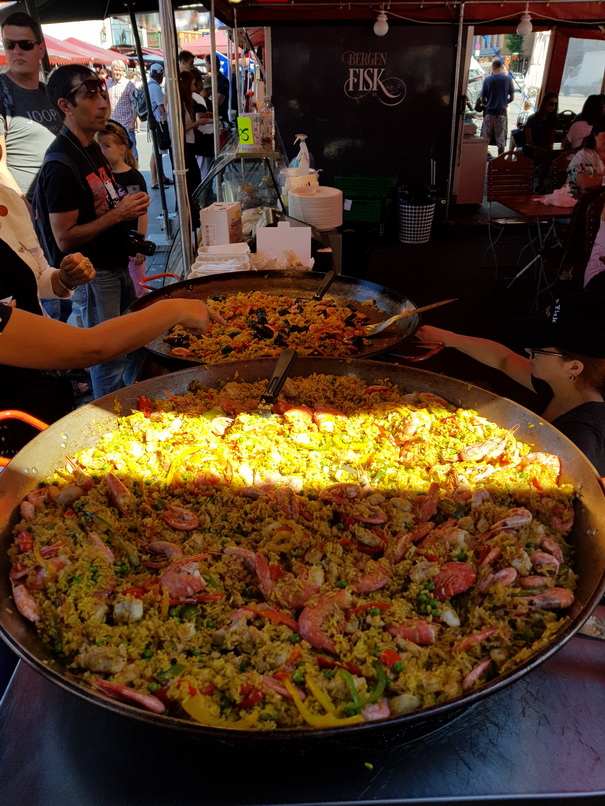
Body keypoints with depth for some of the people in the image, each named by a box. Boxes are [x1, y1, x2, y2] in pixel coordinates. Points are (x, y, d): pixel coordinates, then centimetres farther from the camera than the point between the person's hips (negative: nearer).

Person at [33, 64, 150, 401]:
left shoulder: (93, 148, 9)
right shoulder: (61, 164, -21)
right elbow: (64, 238, -21)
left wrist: (130, 207, 2)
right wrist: (118, 214, -23)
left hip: (116, 265, 9)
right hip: (93, 275, -9)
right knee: (109, 361, 3)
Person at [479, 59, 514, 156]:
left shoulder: (487, 79, -5)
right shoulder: (508, 79, -3)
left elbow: (482, 100, -2)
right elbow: (512, 97, 1)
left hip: (489, 112, -1)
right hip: (502, 112, 1)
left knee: (485, 139, 9)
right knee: (501, 139, 7)